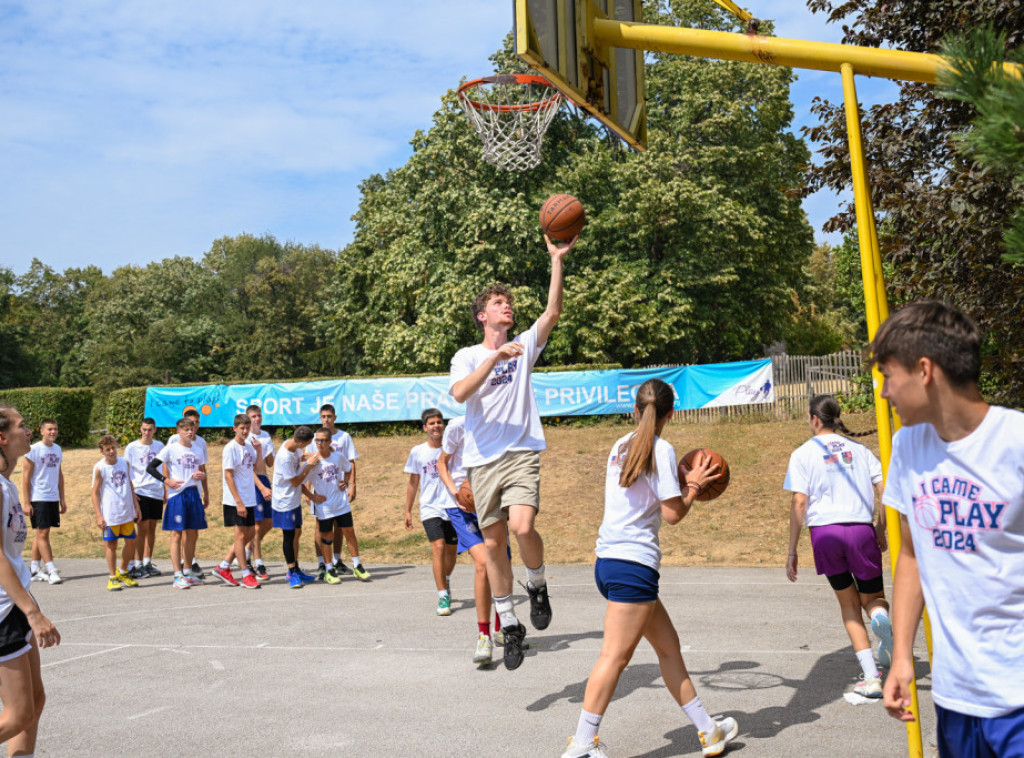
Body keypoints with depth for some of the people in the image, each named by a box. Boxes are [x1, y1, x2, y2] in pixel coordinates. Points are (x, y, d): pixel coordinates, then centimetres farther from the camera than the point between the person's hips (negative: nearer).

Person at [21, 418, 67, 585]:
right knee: (43, 533, -5)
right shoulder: (34, 449, -8)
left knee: (41, 533, 11)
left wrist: (62, 499, 16)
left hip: (53, 498, 6)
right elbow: (26, 476, -8)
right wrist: (27, 503, -12)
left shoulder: (57, 449, 11)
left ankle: (35, 570, 18)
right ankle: (52, 571, -6)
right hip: (38, 498, -6)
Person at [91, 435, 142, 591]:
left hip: (127, 512, 5)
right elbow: (95, 492, -6)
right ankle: (112, 578, 16)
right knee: (111, 544, 3)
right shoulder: (99, 468, -9)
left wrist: (136, 507, 14)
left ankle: (122, 573, 27)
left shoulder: (124, 463, 5)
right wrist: (98, 515, -11)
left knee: (131, 542, 8)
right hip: (110, 514, -5)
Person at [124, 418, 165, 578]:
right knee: (143, 528, -5)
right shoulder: (132, 447, -2)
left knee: (152, 528, 9)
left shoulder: (159, 446, 8)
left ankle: (148, 563, 18)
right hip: (140, 492, -4)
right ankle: (137, 565, 3)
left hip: (157, 492, 4)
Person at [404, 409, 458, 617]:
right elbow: (413, 483, 11)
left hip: (453, 506, 2)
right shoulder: (417, 452, 2)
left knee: (451, 550, 12)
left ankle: (446, 581, 42)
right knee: (438, 547, -18)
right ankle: (443, 596, -16)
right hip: (430, 507, -2)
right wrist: (408, 511, 11)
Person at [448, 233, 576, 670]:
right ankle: (510, 626, 20)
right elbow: (459, 393, -14)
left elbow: (553, 311, -3)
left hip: (522, 453, 0)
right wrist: (494, 358, -21)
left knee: (522, 526, -23)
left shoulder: (524, 346, 11)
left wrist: (557, 260, -9)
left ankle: (537, 586, 8)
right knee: (494, 543, 4)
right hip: (483, 459, 1)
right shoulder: (468, 356, 6)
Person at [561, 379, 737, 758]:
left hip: (609, 559, 9)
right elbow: (673, 513, -9)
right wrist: (694, 485, 6)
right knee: (615, 655, -5)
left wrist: (682, 481, 23)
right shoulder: (661, 449, -8)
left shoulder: (621, 445, 14)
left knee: (668, 645, 16)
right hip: (633, 562, -9)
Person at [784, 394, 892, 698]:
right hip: (861, 529, 1)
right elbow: (886, 490, 6)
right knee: (873, 598, 16)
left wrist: (792, 552, 0)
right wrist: (881, 530, 16)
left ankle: (871, 677, 6)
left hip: (824, 531, -1)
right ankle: (880, 618, -22)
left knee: (849, 603, 15)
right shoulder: (858, 448, 14)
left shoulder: (803, 453, 5)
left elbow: (799, 503, -3)